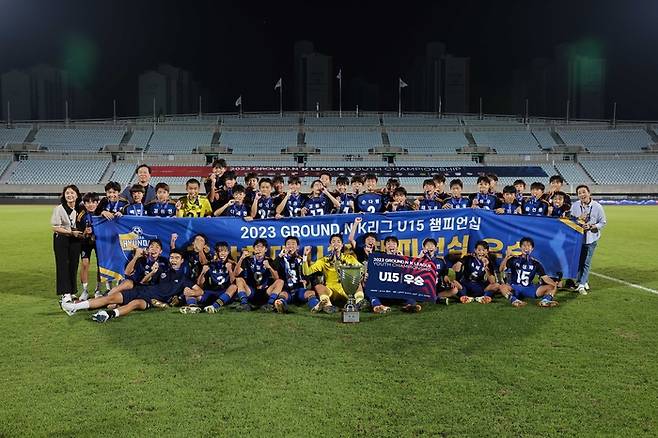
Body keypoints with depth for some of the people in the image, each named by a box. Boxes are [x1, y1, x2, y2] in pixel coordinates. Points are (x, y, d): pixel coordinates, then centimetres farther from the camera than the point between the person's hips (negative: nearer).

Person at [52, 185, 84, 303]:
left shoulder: (80, 209, 5)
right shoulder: (59, 208, -9)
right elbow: (55, 227, -11)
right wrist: (71, 232, -17)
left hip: (75, 240, 4)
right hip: (61, 240, -4)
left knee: (74, 265, 6)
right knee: (63, 265, -4)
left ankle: (72, 291, 16)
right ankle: (65, 293, -1)